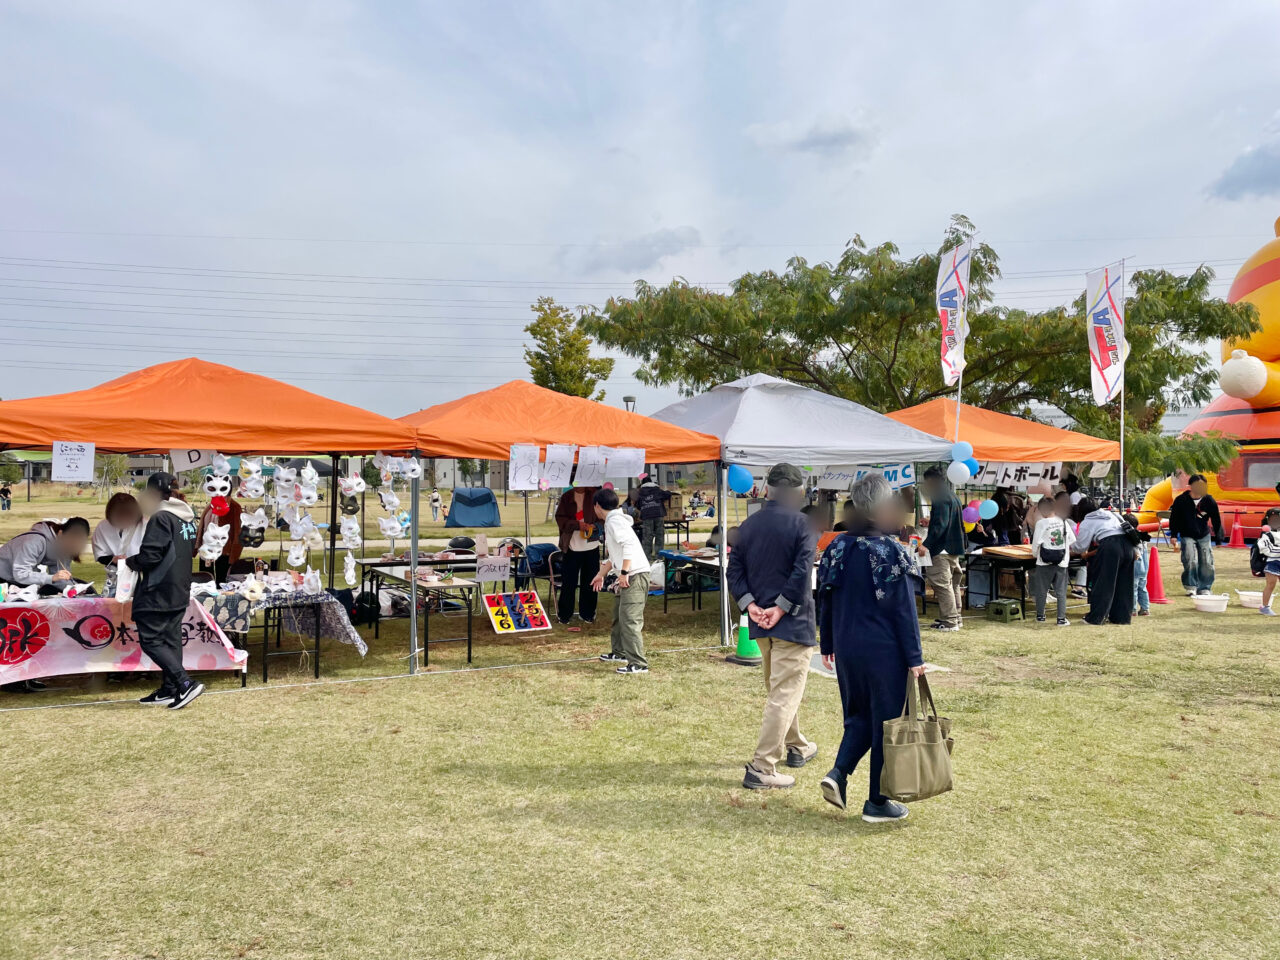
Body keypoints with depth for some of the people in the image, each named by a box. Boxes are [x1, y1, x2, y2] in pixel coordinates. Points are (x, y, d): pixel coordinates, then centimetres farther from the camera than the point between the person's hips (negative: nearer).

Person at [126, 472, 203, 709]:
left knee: (150, 640, -3)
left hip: (158, 592, -9)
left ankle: (185, 683, -12)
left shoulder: (160, 518, -16)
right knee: (171, 639, 12)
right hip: (180, 591, 9)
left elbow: (150, 556, -21)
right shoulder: (188, 518, 12)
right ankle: (169, 690, 17)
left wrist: (130, 561, -3)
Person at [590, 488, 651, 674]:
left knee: (630, 620, -14)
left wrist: (624, 572, -25)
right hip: (629, 576, 11)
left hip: (635, 575, -11)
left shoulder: (615, 521, -10)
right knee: (619, 614, 23)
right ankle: (619, 653, 37)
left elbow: (629, 544, -24)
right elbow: (612, 555, 32)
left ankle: (638, 664, -15)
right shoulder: (611, 522, 22)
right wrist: (601, 574, 40)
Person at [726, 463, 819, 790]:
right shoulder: (803, 524, -11)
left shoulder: (748, 525, 6)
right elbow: (802, 571, -21)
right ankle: (761, 768, -5)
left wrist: (750, 604, -4)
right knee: (785, 695, -3)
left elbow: (733, 570, 3)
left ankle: (796, 747, 41)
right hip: (793, 622, -7)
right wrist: (781, 608, -15)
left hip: (760, 622, 7)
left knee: (778, 687, 23)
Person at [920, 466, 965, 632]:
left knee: (942, 584, -8)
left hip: (942, 550, -11)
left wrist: (926, 544, -28)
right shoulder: (952, 497, 17)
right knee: (953, 584, 17)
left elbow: (940, 525, -24)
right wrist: (930, 522, 35)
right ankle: (955, 617, 25)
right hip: (954, 548, 11)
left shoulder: (941, 499, -16)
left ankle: (949, 621, -7)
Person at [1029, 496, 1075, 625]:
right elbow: (1073, 541, 8)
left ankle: (1040, 616, 19)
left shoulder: (1041, 523, -9)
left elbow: (1036, 542, -11)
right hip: (1061, 563, 3)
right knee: (1061, 591, 6)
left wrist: (1035, 554, 7)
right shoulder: (1063, 522, 3)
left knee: (1041, 591, 10)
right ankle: (1061, 618, 4)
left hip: (1045, 563, -2)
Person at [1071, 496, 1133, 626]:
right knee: (1123, 583, 15)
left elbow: (1080, 547, 8)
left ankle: (1095, 618, 5)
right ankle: (1122, 617, 20)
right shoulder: (1110, 514, 30)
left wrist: (1070, 547, 32)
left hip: (1110, 544, -6)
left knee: (1103, 583, 1)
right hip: (1127, 543, 6)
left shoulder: (1086, 523, 11)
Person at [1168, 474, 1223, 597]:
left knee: (1207, 563, 1)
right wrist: (1173, 535, -3)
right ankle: (1191, 587, -2)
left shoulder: (1209, 501, -6)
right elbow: (1174, 518, -1)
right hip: (1187, 536, -2)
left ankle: (1205, 588, 16)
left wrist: (1218, 536, 7)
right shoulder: (1181, 500, -11)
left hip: (1204, 536, 2)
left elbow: (1216, 520, 5)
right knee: (1190, 561, -15)